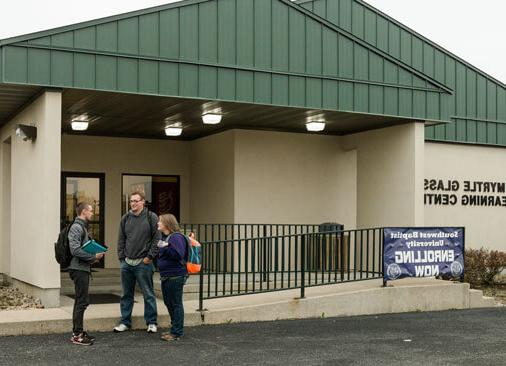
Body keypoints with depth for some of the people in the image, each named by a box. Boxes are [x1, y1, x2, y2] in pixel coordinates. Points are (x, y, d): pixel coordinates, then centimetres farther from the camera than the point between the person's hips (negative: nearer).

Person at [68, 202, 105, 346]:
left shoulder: (82, 227, 17)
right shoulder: (76, 227, -14)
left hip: (83, 269, 10)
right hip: (79, 269, -10)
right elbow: (75, 250, -23)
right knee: (82, 301, -8)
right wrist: (93, 257, -18)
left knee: (80, 301, 14)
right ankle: (77, 335, -4)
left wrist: (93, 258, 9)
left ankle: (78, 331, 20)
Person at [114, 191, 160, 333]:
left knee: (148, 294, 3)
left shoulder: (151, 217, -4)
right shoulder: (126, 218, 9)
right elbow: (121, 240, 14)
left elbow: (157, 239, -5)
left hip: (143, 263, -4)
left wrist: (150, 256, -10)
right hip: (126, 263, 4)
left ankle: (151, 323, 13)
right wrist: (121, 257, 6)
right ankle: (125, 322, 21)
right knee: (127, 294, 12)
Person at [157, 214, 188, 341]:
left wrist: (165, 247, -26)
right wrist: (158, 249, 11)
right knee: (168, 303, 16)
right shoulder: (164, 237, 16)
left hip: (175, 277, -10)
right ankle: (175, 329, 28)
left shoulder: (176, 237, -13)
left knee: (176, 304, -3)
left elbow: (179, 254, -24)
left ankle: (177, 332, 3)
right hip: (166, 276, 10)